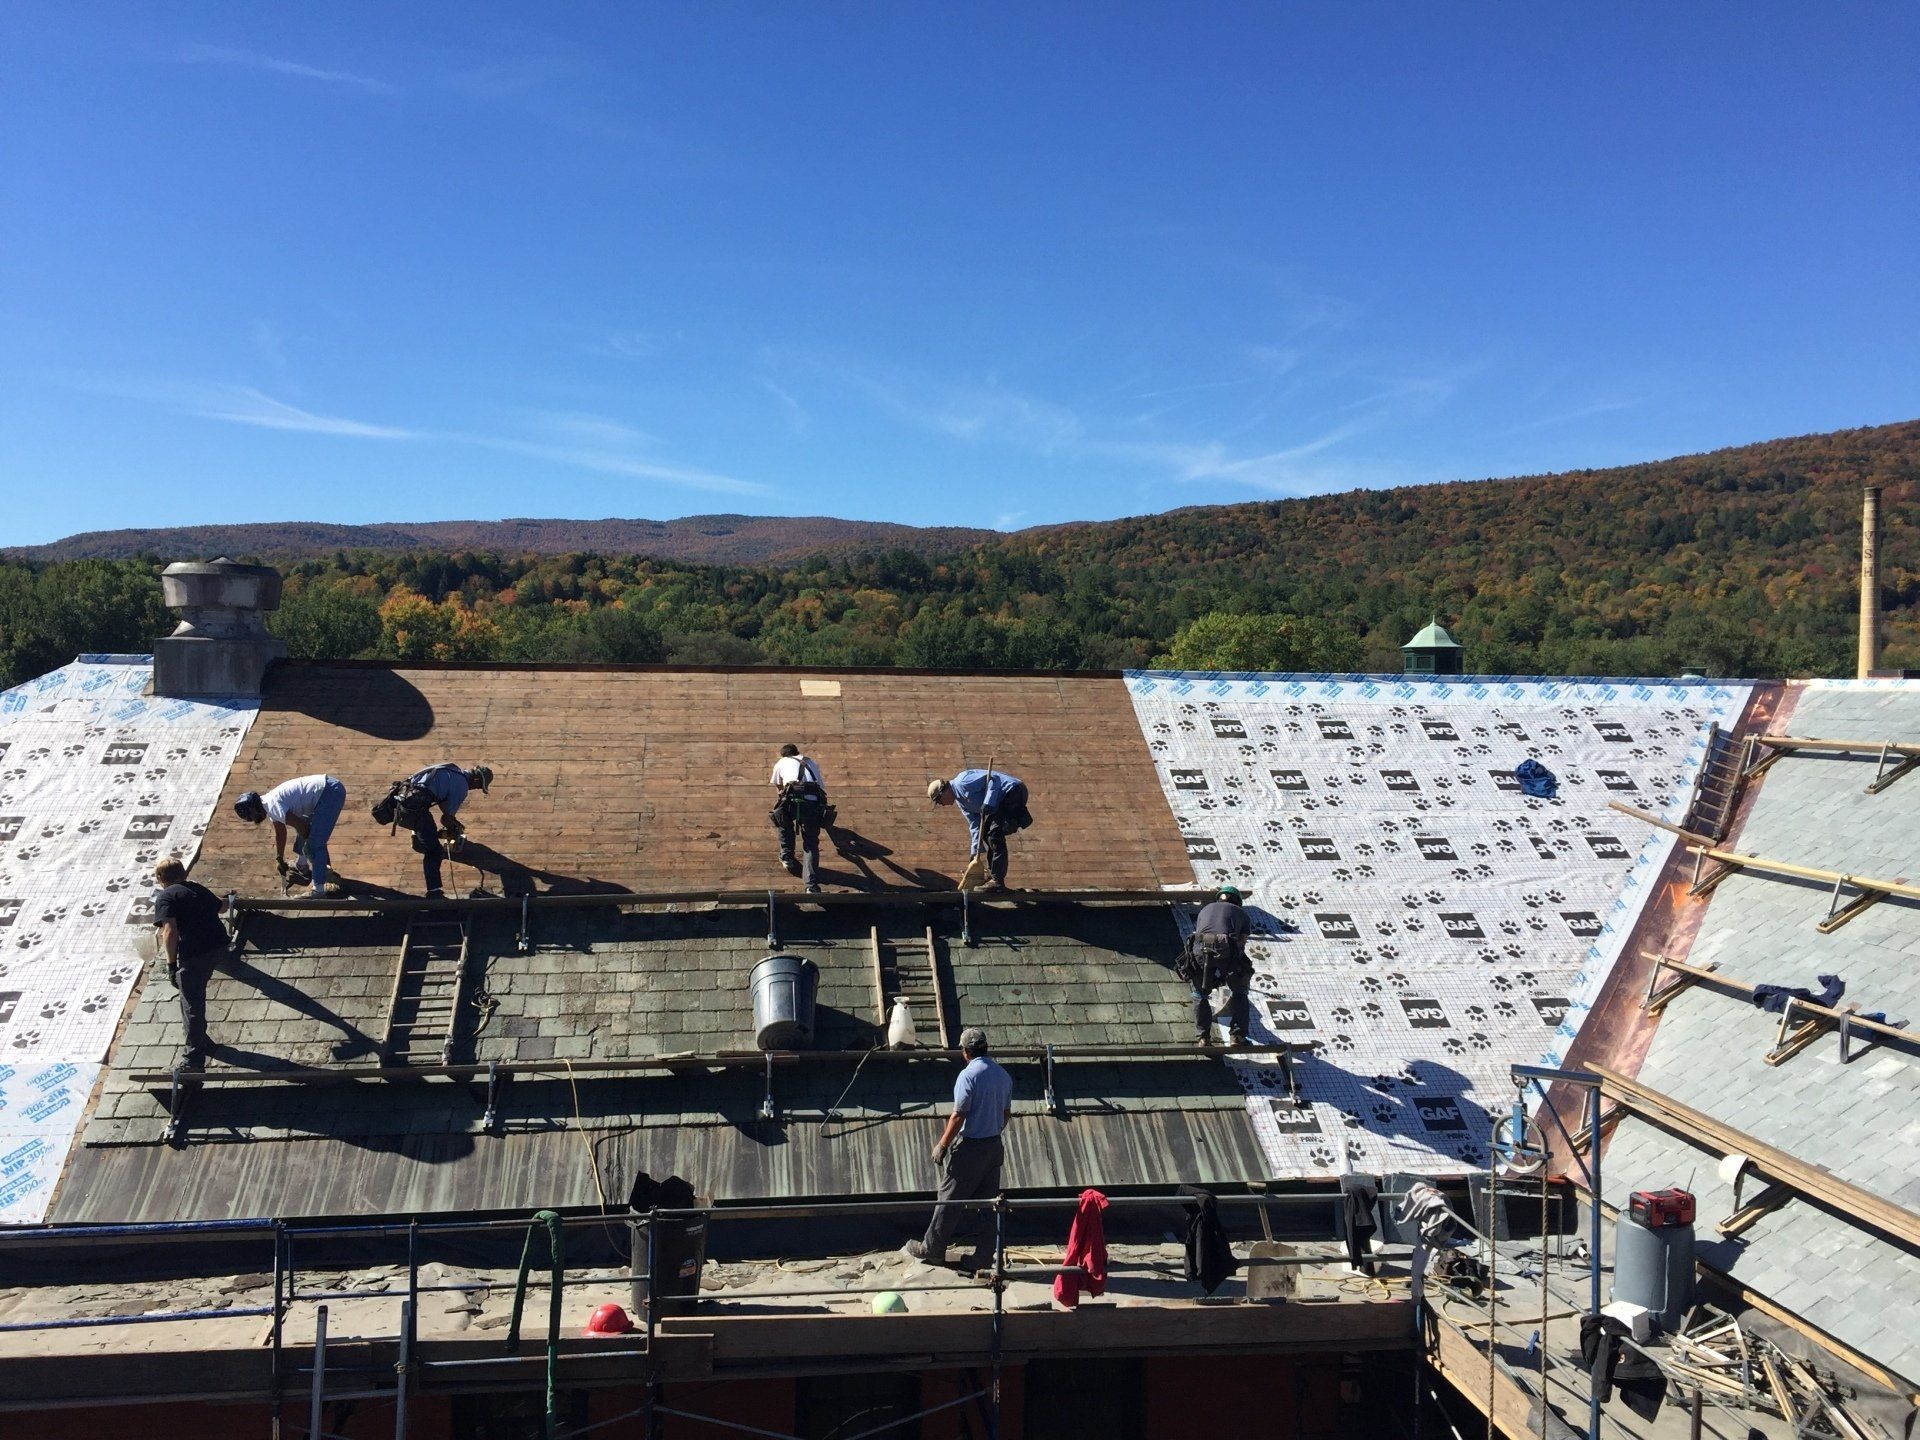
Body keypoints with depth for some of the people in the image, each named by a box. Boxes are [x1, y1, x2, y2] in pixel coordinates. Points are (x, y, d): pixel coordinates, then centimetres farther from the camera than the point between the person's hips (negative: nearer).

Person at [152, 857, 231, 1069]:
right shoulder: (198, 889, 18)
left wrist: (171, 964, -11)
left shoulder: (165, 897, -2)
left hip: (194, 953, -7)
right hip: (218, 945, 7)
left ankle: (194, 1057, 10)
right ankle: (200, 1039, 43)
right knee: (197, 994, 28)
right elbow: (220, 906, 39)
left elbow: (170, 932, -15)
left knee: (191, 1004, 5)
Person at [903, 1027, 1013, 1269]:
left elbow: (958, 1116, -19)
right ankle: (983, 1256, 15)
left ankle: (932, 1249, 17)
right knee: (988, 1201, 11)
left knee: (949, 1199, 6)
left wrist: (942, 1145, -10)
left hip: (969, 1148, -7)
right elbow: (1006, 1113, 13)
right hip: (994, 1146, 7)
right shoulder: (1003, 1075, 4)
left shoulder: (969, 1075, -18)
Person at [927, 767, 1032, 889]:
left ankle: (998, 881, -10)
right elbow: (975, 825, 17)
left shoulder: (962, 783, -15)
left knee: (995, 834, -13)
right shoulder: (960, 801, 16)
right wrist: (975, 852, 14)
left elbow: (993, 779, -22)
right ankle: (992, 874, 24)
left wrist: (988, 803, -28)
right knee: (987, 833, 16)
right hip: (1004, 801, 11)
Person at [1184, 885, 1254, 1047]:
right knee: (1239, 992, 22)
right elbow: (1241, 944, 21)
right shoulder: (1241, 913, 28)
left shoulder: (1205, 909, 35)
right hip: (1226, 951, -2)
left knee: (1200, 994, 24)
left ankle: (1203, 1037, 16)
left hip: (1200, 950, 2)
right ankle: (1237, 1036, 14)